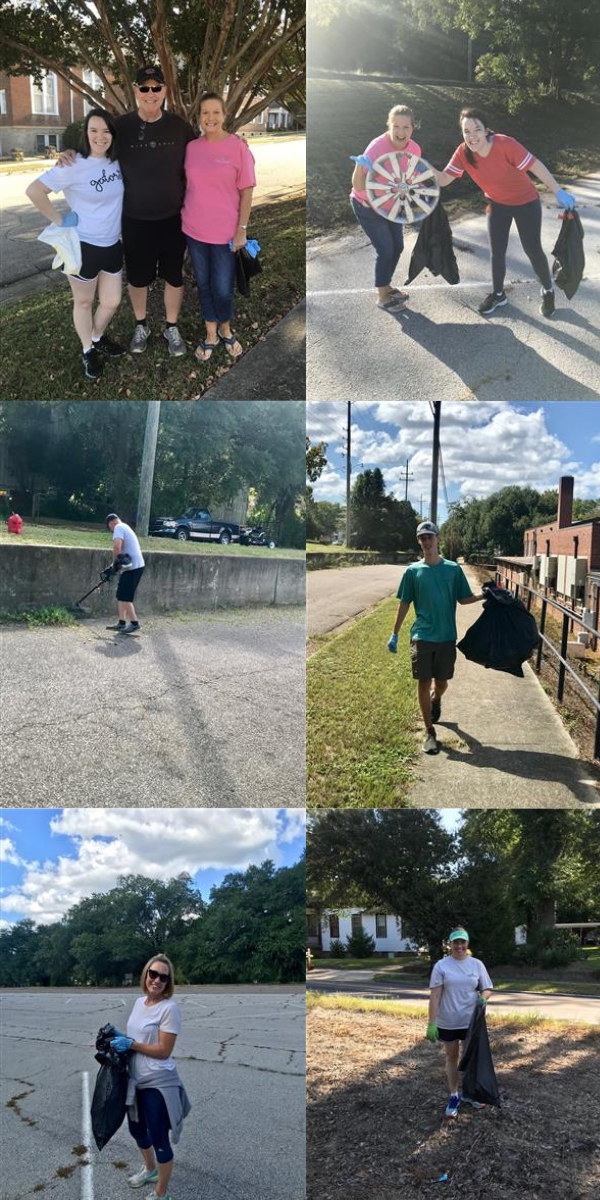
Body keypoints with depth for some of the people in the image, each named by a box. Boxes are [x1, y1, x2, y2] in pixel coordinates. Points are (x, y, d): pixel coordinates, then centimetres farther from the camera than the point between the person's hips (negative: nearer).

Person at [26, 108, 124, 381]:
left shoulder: (116, 161, -3)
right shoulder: (74, 166, -21)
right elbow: (34, 191, -23)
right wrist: (59, 220, -16)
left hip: (112, 245, 6)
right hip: (83, 246, -6)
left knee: (112, 302, 15)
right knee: (84, 303, 12)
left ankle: (98, 339, 43)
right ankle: (87, 351, 33)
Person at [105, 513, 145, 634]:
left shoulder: (118, 528, -8)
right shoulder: (125, 527, 23)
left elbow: (117, 546, -25)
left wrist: (115, 562, -11)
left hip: (133, 567, -10)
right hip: (135, 566, 10)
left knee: (125, 597, -6)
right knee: (121, 596, 13)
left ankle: (135, 624, -2)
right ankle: (122, 623, 15)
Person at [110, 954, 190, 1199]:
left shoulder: (169, 1008, -19)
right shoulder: (139, 1001, 4)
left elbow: (164, 1051, -21)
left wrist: (130, 1044, -20)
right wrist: (119, 1036, -2)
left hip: (158, 1085, -8)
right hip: (136, 1080, 8)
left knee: (159, 1139, 2)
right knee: (137, 1129, 26)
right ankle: (150, 1169, 51)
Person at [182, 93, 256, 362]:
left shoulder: (238, 147, -8)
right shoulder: (192, 147, 2)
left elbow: (246, 190, -6)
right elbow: (189, 185, 12)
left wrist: (242, 229, -9)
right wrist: (186, 213, 9)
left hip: (225, 232, -3)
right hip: (194, 229, 3)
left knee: (223, 289, 2)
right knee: (203, 285, 12)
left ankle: (225, 330, 30)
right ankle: (211, 335, 27)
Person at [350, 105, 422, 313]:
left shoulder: (414, 149, -13)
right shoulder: (377, 147, -31)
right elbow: (358, 187, -31)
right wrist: (360, 167, -48)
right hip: (367, 206, -7)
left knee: (397, 247, 14)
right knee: (385, 249, -6)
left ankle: (386, 286, 36)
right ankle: (382, 297, 12)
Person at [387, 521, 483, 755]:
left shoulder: (453, 569, 1)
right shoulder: (413, 571, 0)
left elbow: (463, 598, 5)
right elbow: (404, 603, 5)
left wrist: (482, 595, -14)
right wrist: (395, 634, 4)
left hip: (446, 637, 1)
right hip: (421, 637, -1)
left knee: (442, 683, 12)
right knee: (424, 683, -2)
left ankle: (436, 700, 48)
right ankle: (429, 732, 8)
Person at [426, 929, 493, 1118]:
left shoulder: (477, 964, -1)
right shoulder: (441, 966, -8)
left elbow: (487, 989, 5)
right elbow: (434, 995, -10)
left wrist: (483, 997, -20)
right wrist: (431, 1023, -16)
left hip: (471, 1021, 2)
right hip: (448, 1022, -2)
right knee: (452, 1057, 11)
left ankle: (468, 1093, 30)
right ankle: (454, 1096, 23)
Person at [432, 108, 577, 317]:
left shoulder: (505, 144, -33)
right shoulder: (463, 153, -20)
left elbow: (535, 165, -27)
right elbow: (444, 179, -18)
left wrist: (558, 192, -25)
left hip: (525, 203, -4)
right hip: (497, 204, 4)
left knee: (533, 250, 4)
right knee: (497, 252, 9)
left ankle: (548, 291, 28)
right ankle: (498, 295, 31)